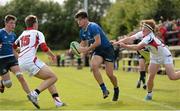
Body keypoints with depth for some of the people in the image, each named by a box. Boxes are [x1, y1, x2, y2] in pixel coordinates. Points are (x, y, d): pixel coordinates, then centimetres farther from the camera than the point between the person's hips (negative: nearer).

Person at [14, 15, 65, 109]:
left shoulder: (23, 34, 23)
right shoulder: (37, 33, 4)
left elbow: (14, 46, 38)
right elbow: (44, 48, -8)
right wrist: (53, 56, 10)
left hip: (22, 63, 8)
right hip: (31, 61, -8)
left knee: (48, 78, 18)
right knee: (53, 77, -7)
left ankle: (57, 100, 5)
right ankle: (34, 94, -22)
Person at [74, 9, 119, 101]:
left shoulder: (93, 27, -21)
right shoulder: (82, 31, 5)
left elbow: (98, 42, -28)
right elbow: (83, 43, 20)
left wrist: (86, 49, -24)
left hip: (107, 49, -6)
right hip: (98, 51, 6)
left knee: (109, 74, -7)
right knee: (93, 66, -24)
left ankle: (116, 90, 24)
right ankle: (104, 90, -17)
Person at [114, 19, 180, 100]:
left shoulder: (149, 37, -34)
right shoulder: (142, 34, -13)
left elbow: (137, 47, -40)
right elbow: (130, 39, -21)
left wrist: (125, 46, -40)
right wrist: (117, 42, -30)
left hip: (165, 56, -7)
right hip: (155, 57, 7)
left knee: (172, 77, -12)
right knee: (151, 76, -6)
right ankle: (149, 94, 9)